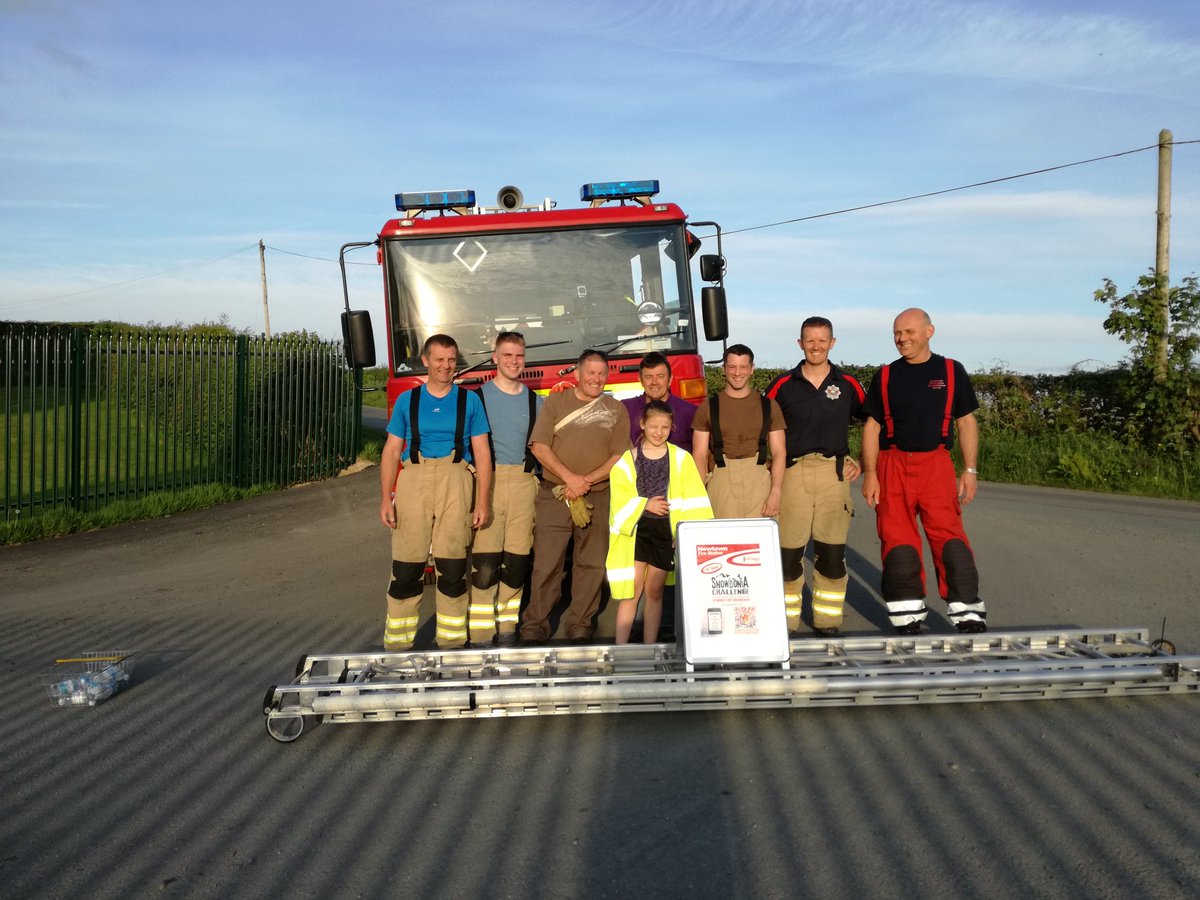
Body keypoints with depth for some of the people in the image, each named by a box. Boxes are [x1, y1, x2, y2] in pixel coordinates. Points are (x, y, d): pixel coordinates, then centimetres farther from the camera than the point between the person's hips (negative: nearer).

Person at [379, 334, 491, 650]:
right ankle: (397, 645, 7)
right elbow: (391, 451, 8)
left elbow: (482, 453, 7)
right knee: (406, 567, -2)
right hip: (413, 482, 0)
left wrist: (482, 501, 0)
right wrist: (386, 498, -2)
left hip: (455, 482, 0)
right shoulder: (407, 400, 10)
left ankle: (451, 643, 11)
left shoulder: (469, 400, 10)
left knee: (453, 567, 0)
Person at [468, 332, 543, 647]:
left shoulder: (535, 402, 15)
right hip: (486, 480, -3)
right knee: (485, 560, -9)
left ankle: (507, 628, 13)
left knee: (517, 561, 2)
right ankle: (481, 634, -5)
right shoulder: (478, 396, 5)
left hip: (523, 482, 3)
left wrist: (540, 480, 9)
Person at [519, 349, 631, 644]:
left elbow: (619, 456, 2)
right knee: (546, 563, -2)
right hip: (553, 495, -1)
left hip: (597, 498, 1)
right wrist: (569, 477, -12)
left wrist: (587, 481, -11)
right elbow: (539, 446, -1)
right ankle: (534, 625, 6)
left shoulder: (616, 410, 9)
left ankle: (580, 624, 13)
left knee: (592, 564, 3)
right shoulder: (556, 402, 7)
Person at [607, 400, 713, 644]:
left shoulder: (681, 459, 1)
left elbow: (694, 501, -3)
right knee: (631, 591, -3)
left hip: (667, 530, 1)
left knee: (654, 592, 11)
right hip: (636, 530, -1)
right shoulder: (627, 460, 1)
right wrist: (645, 505, -18)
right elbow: (620, 500, -4)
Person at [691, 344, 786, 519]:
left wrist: (775, 493, -6)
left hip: (759, 481, 1)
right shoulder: (708, 407, 10)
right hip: (721, 480, 0)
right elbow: (700, 454, 5)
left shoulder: (768, 406, 12)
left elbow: (778, 452, 7)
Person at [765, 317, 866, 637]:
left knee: (832, 553, 4)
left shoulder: (848, 385, 7)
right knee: (788, 551, -1)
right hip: (792, 474, -1)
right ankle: (786, 623, 10)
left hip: (834, 474, 1)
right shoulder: (783, 385, 4)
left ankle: (827, 623, 16)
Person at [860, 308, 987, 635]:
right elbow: (872, 426, 9)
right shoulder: (885, 376, 10)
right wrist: (869, 473, 0)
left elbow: (966, 423, 9)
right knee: (897, 540, 1)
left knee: (949, 536, -10)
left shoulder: (951, 372, 8)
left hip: (936, 464, -1)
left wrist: (970, 470, 1)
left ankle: (967, 612, -3)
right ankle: (908, 615, 12)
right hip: (893, 465, 2)